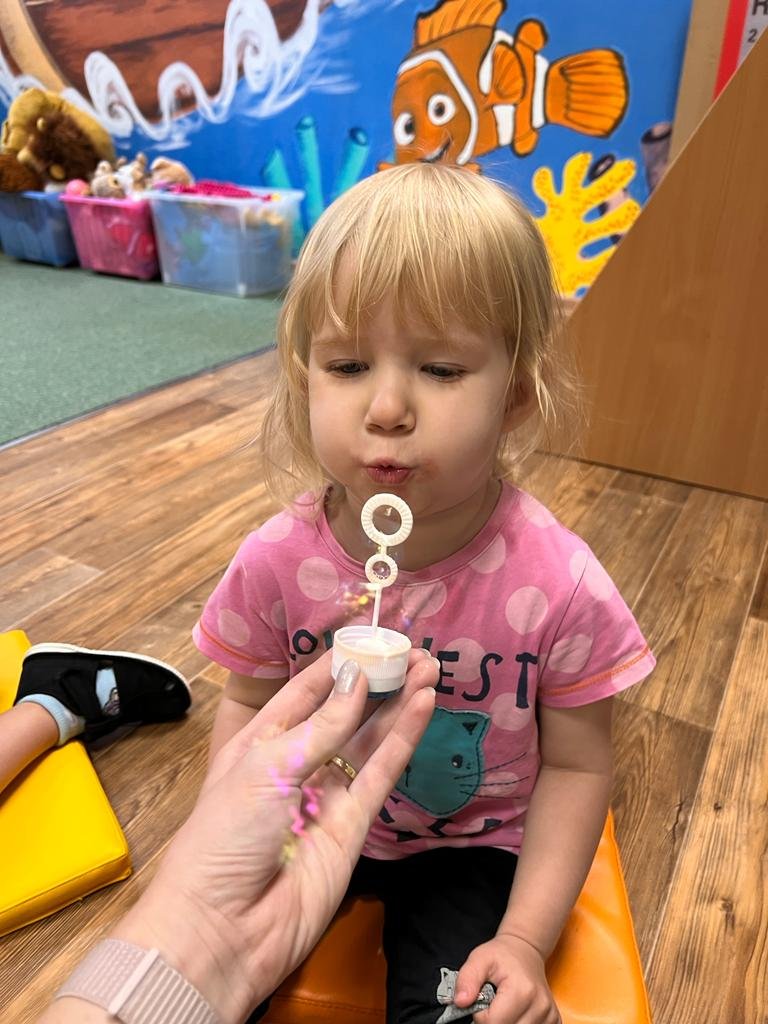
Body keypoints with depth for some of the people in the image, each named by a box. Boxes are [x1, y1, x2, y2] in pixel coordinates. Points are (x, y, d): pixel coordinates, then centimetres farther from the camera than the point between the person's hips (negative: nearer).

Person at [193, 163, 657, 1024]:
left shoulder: (559, 588, -28)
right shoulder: (276, 563, -22)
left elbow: (575, 766, -12)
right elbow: (249, 704, -3)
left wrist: (526, 937, -15)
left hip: (470, 847, -1)